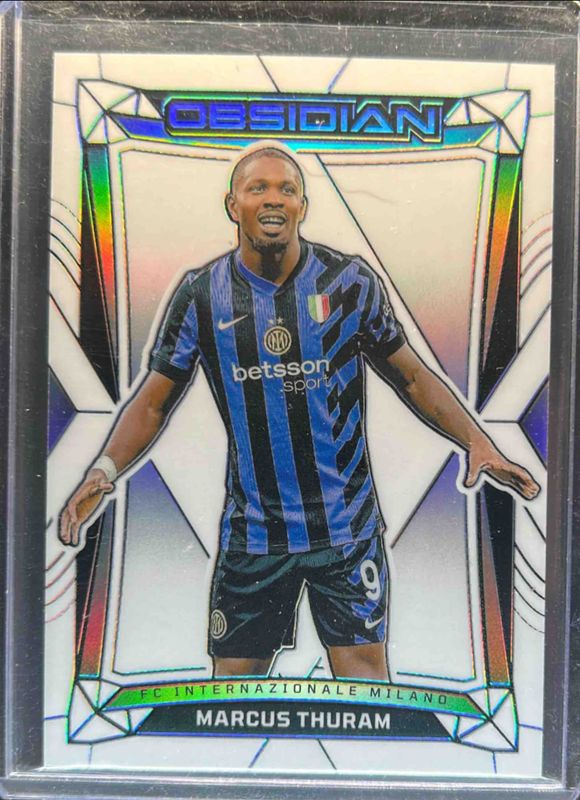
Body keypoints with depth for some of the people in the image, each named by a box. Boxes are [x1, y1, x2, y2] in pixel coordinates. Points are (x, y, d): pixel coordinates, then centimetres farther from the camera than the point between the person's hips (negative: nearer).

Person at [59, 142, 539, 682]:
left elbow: (411, 376, 5)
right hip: (250, 531, 1)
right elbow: (153, 402, 3)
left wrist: (477, 441, -8)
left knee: (364, 671, 4)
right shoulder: (201, 295, -1)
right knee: (234, 680, 12)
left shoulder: (351, 282, -2)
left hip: (346, 526, -1)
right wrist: (105, 469, -13)